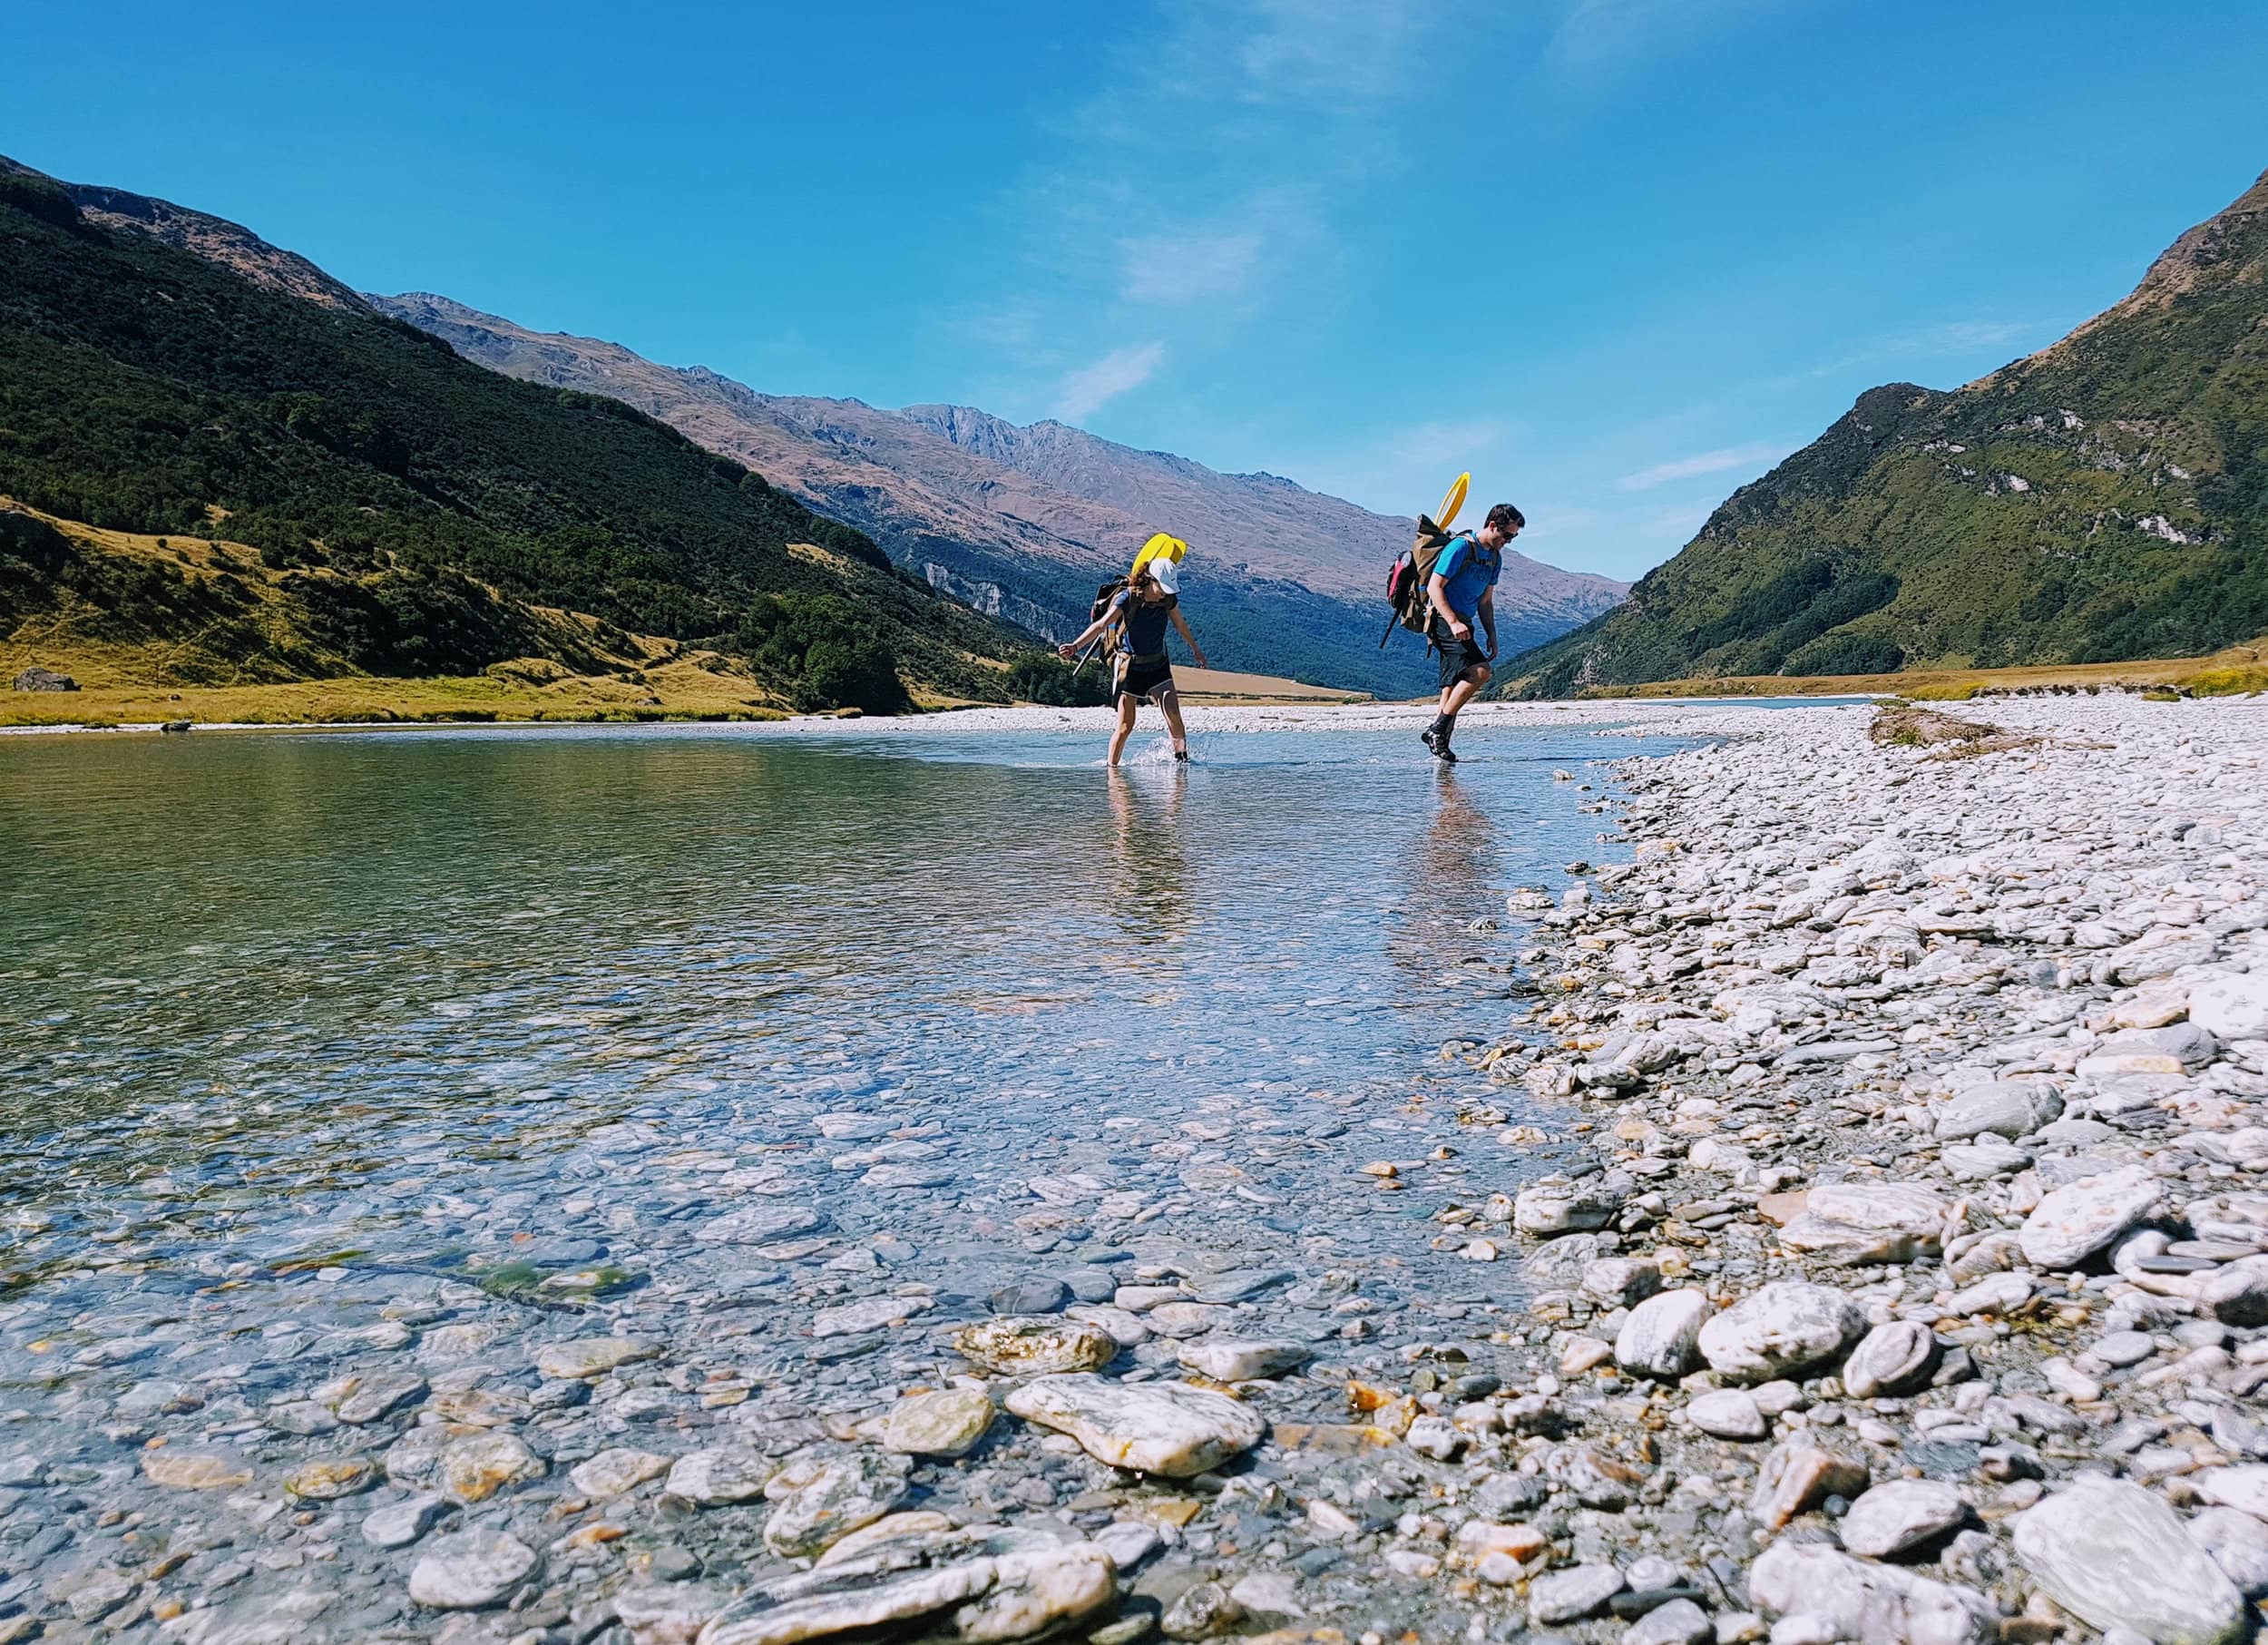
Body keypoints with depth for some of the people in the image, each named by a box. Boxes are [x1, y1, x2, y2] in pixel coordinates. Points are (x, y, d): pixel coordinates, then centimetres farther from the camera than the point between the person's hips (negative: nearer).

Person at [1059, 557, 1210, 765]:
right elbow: (1101, 624, -25)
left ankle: (1181, 750, 8)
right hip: (1130, 666, -3)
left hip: (1158, 665, 3)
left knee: (1173, 714, -15)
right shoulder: (1128, 599, -17)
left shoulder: (1169, 599, -3)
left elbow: (1180, 623, 18)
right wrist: (1075, 646, -38)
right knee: (1125, 726, -3)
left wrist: (1196, 648, 31)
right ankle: (1111, 767, 12)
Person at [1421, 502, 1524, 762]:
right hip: (1444, 619, -9)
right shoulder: (1461, 547, -11)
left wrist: (1492, 636, 15)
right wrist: (1454, 623, -25)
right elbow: (1434, 587, -16)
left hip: (1462, 624, 10)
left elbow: (1485, 601, 23)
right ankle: (1437, 729, -18)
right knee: (1480, 671, -22)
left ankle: (1440, 741, 10)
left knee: (1454, 686, 7)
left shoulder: (1495, 557, 16)